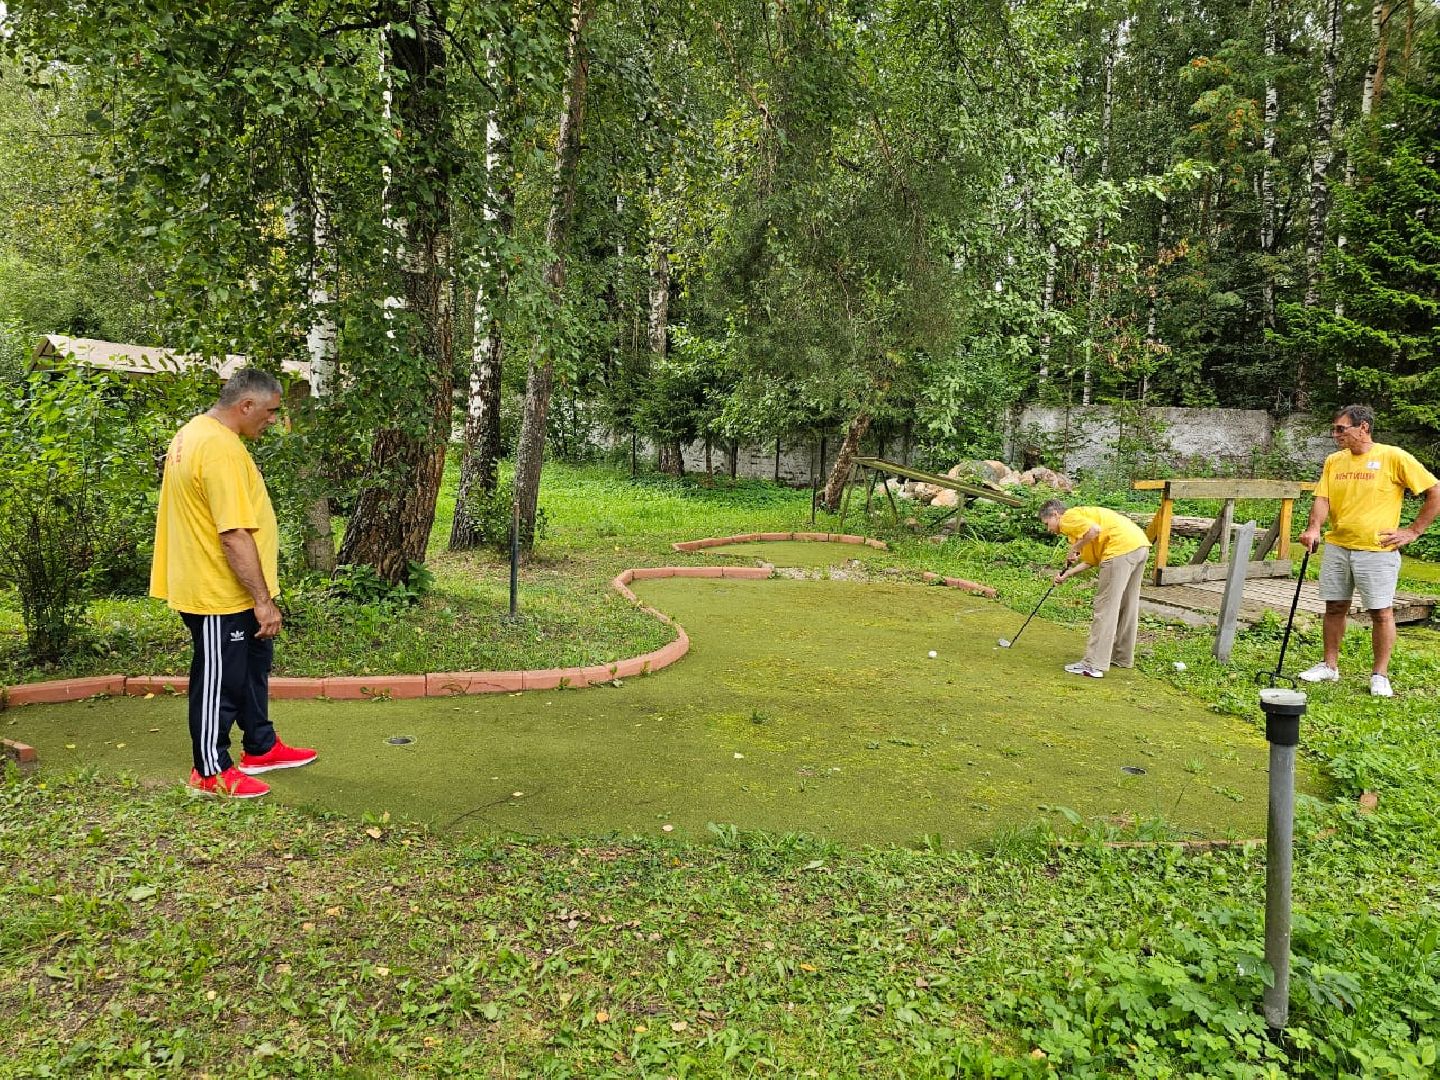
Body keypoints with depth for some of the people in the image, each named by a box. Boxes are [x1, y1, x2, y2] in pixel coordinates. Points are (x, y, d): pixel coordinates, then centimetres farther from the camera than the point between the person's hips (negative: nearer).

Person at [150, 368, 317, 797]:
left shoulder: (193, 432, 10)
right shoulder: (221, 449, -25)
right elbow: (235, 536, -29)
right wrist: (264, 601, -24)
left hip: (228, 590, 11)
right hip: (220, 596, -11)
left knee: (252, 668, 21)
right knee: (220, 681, 4)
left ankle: (261, 748, 35)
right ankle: (211, 771, 19)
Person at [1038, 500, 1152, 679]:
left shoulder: (1068, 518, 0)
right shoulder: (1079, 517, 29)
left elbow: (1095, 530, -20)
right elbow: (1091, 561, 25)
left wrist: (1074, 548, -6)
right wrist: (1067, 575, 20)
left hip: (1121, 547, -10)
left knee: (1105, 608, -6)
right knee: (1126, 606, 20)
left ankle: (1094, 665, -5)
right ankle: (1123, 657, 32)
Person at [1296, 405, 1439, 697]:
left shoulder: (1394, 457, -7)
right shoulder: (1333, 461, 8)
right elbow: (1322, 498, 2)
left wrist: (1412, 531, -6)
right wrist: (1313, 528, -17)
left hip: (1377, 550, -5)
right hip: (1336, 547, 5)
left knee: (1381, 612, 1)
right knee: (1335, 607, 11)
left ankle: (1380, 675, 12)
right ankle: (1329, 666, 22)